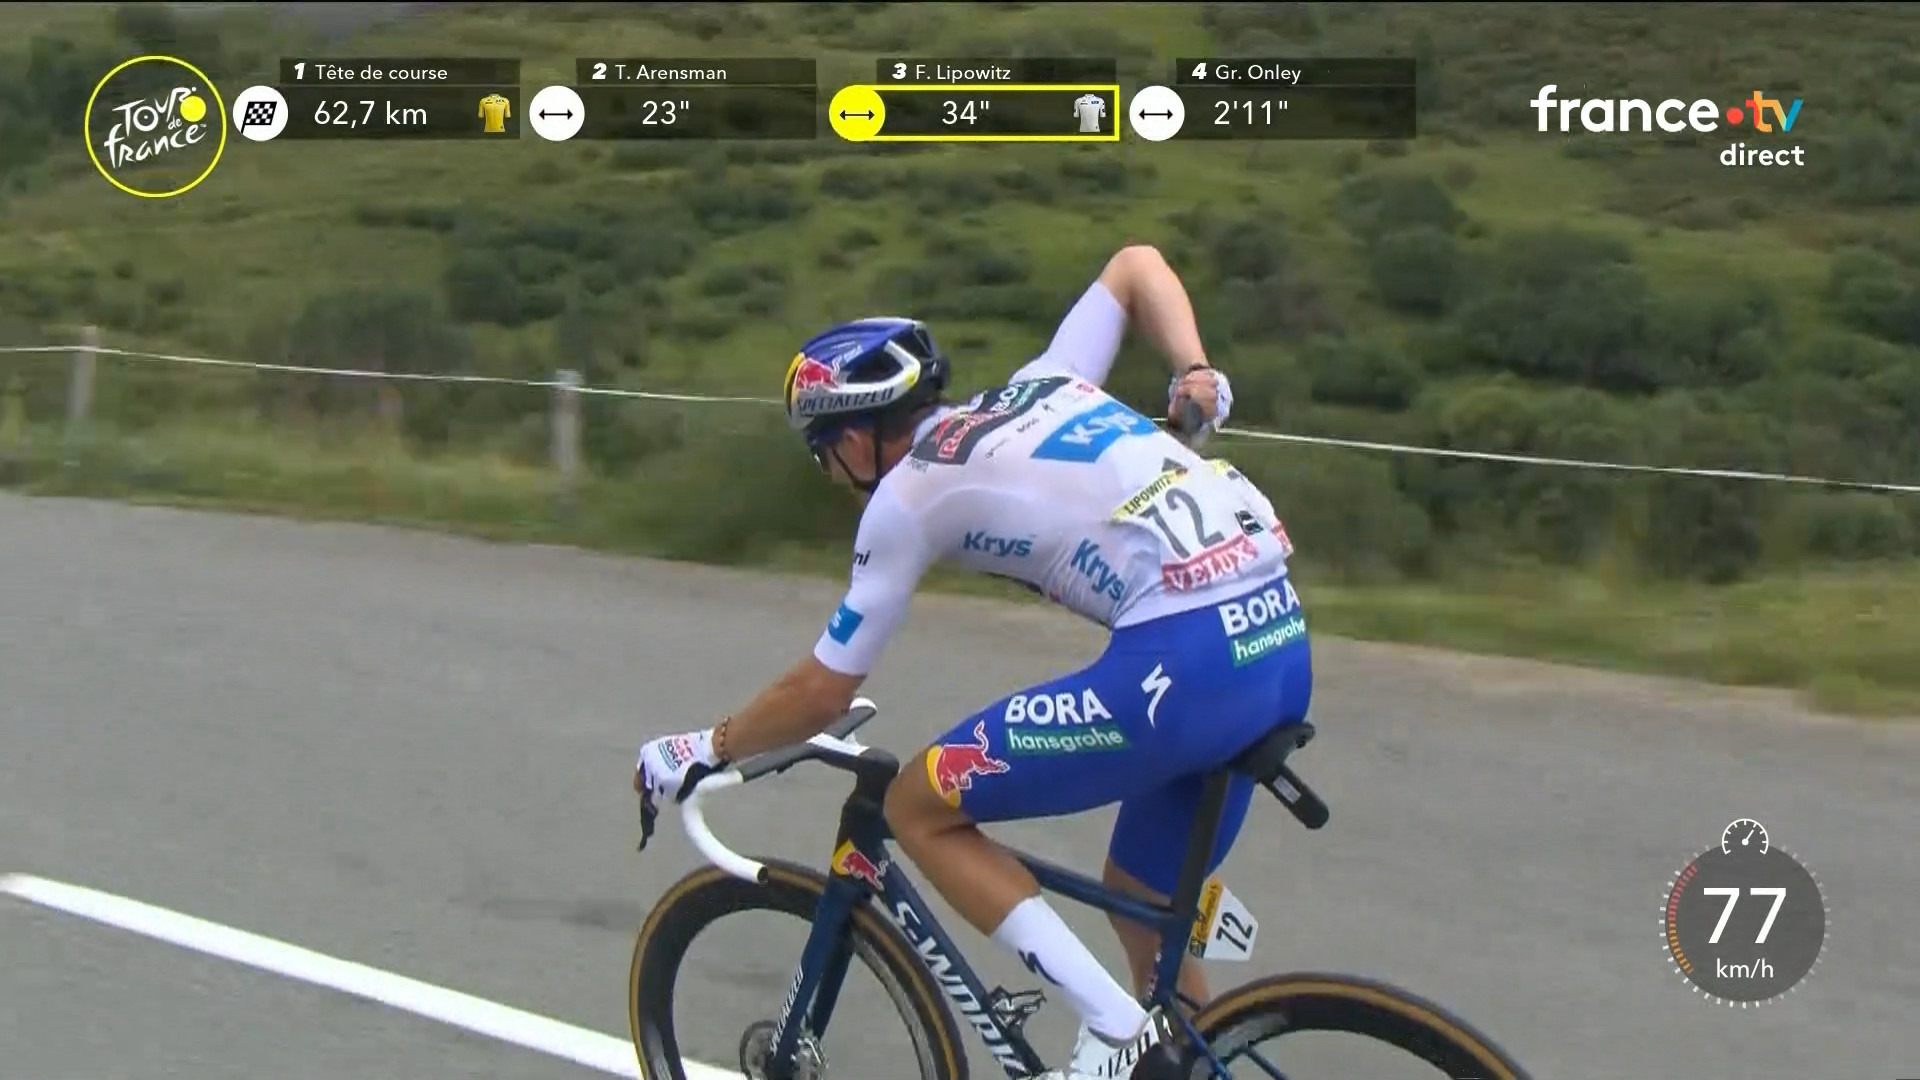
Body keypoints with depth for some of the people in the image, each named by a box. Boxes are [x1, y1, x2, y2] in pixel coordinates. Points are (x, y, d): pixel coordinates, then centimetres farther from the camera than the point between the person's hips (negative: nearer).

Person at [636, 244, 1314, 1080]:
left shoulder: (907, 495, 5)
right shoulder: (1039, 386, 23)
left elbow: (821, 694, 9)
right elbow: (1138, 263, 29)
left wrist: (704, 751, 26)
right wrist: (1195, 371, 13)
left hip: (1181, 661, -9)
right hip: (1281, 642, 9)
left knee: (918, 808, 6)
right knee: (1141, 898, 25)